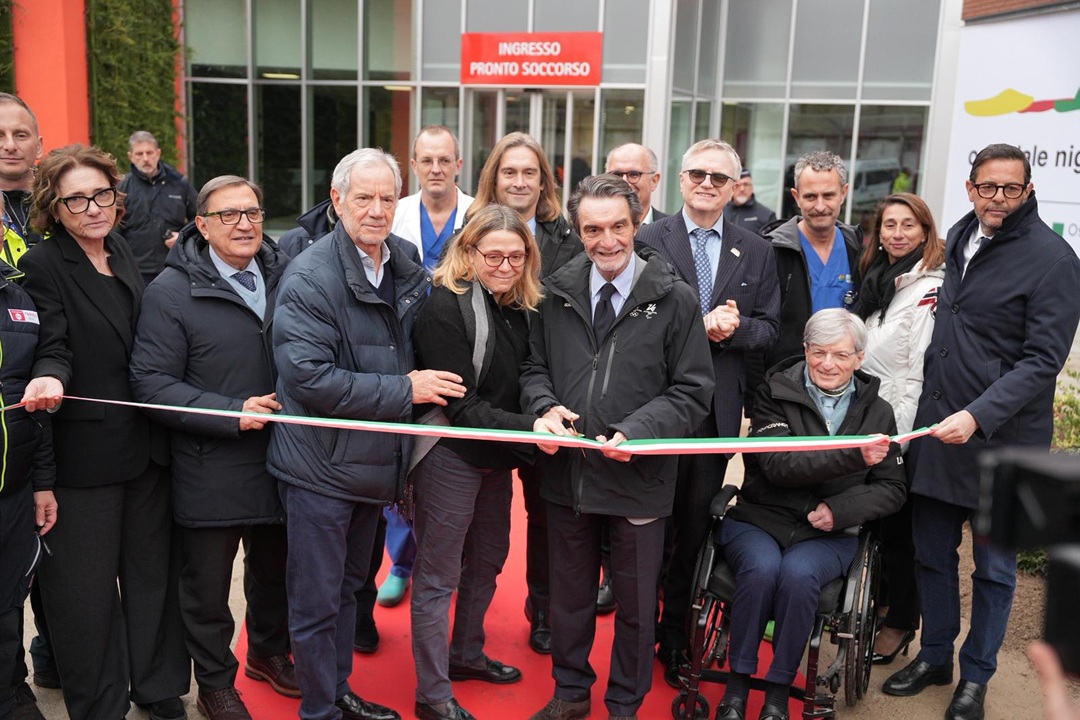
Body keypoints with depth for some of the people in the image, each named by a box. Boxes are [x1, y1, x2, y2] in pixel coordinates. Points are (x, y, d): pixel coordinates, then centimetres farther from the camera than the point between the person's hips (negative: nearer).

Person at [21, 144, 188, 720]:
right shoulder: (41, 266, -9)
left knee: (153, 571, 17)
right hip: (85, 452, -6)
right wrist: (47, 380, -34)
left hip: (146, 445, 6)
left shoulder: (124, 256, 9)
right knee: (87, 590, 5)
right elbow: (53, 350, -16)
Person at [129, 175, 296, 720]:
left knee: (273, 570, 22)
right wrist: (233, 412, -21)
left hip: (279, 459, 4)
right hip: (210, 468, -4)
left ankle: (270, 650, 47)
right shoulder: (170, 292, -11)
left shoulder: (285, 276, 2)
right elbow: (152, 381, -15)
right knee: (208, 585, 11)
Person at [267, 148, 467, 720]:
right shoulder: (310, 276, -17)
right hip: (320, 467, -7)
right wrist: (404, 390, -22)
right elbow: (307, 376, -25)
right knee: (316, 603, 7)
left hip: (374, 462, 7)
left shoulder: (407, 264, 4)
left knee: (347, 588, 23)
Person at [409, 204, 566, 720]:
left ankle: (466, 654, 42)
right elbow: (461, 406, -21)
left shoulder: (519, 306, 5)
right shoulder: (446, 306, -18)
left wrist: (546, 416, -7)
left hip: (497, 457, 8)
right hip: (451, 457, -8)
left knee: (487, 560, 21)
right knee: (438, 575, 4)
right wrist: (529, 426, -29)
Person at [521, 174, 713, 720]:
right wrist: (545, 406, -10)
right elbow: (534, 366, 12)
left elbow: (691, 391, -7)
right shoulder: (556, 294, 2)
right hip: (566, 470, 3)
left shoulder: (675, 300, -8)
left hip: (637, 476, -2)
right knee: (569, 593, 19)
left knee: (635, 603, 14)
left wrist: (636, 433, -21)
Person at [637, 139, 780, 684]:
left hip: (717, 408, 3)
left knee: (695, 524, 12)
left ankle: (676, 633, 26)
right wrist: (700, 326, -19)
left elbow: (767, 329, 7)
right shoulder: (648, 240, -1)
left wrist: (731, 329, -14)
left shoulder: (756, 252, 9)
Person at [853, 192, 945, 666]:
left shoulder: (929, 289, -14)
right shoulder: (875, 278, 11)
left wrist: (897, 432, -19)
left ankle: (901, 622, 19)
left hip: (899, 426, -7)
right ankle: (873, 598, 34)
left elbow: (921, 370, -18)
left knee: (895, 524, 3)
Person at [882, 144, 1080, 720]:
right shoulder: (959, 238, 8)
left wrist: (979, 416, -27)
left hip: (1002, 436, -5)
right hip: (935, 426, 6)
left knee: (994, 568, 9)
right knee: (931, 554, 15)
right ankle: (934, 656, 33)